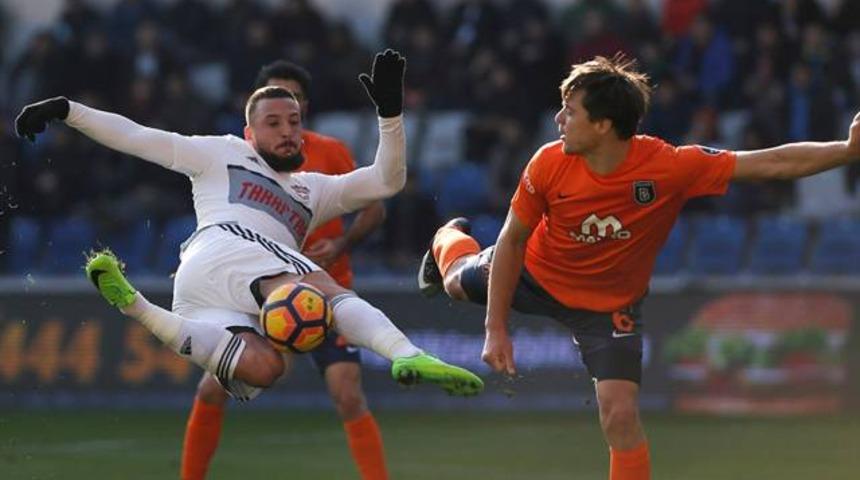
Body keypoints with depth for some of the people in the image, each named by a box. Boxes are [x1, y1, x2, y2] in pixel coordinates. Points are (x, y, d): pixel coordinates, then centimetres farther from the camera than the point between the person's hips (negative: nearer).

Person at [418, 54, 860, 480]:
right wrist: (496, 329, -16)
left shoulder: (671, 167, -35)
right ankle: (450, 239, 69)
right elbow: (513, 241, -17)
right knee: (458, 282, 30)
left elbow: (772, 164, -34)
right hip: (535, 273, 2)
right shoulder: (549, 165, -31)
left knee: (620, 414, -16)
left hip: (609, 305, -2)